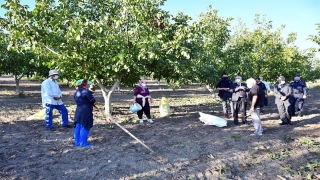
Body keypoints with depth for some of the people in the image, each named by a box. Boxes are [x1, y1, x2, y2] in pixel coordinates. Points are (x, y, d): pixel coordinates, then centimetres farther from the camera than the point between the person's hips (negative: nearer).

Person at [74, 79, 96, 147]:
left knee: (78, 127, 13)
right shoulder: (86, 91, -15)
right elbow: (93, 100, -14)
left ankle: (77, 142, 21)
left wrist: (91, 92, 16)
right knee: (85, 128, -2)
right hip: (86, 112, -9)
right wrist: (92, 103, 9)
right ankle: (83, 143, 3)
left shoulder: (76, 92, 14)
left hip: (78, 112, 9)